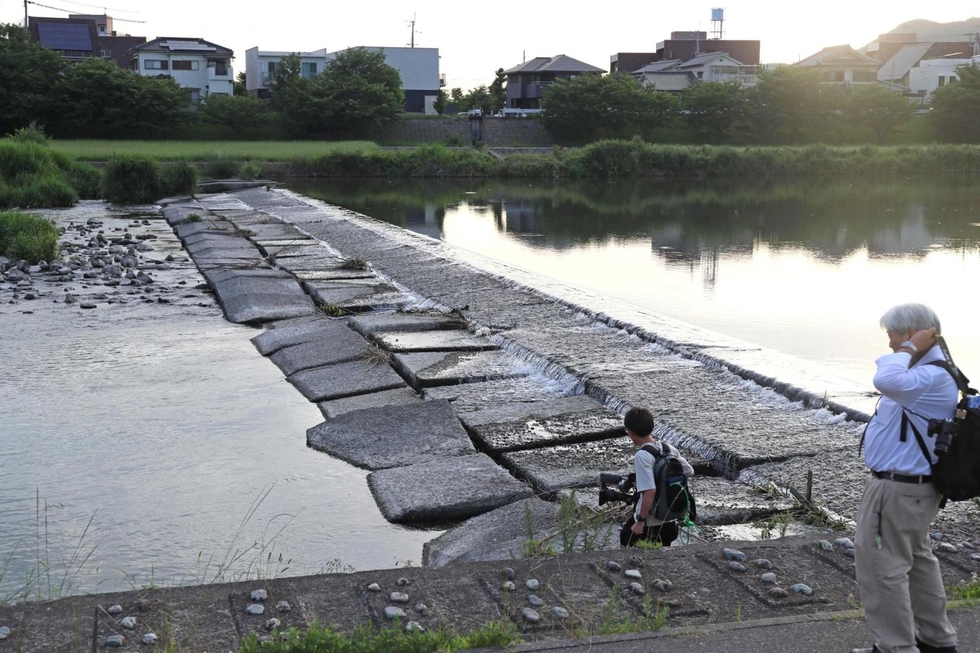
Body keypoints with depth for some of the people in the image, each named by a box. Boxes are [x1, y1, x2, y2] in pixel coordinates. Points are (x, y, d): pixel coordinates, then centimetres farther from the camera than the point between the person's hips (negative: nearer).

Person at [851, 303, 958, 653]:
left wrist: (909, 350, -30)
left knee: (880, 568, -2)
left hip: (897, 490, -12)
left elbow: (887, 381, -43)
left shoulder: (933, 377, -25)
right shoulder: (930, 373, 11)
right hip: (912, 485, 12)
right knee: (917, 560, 23)